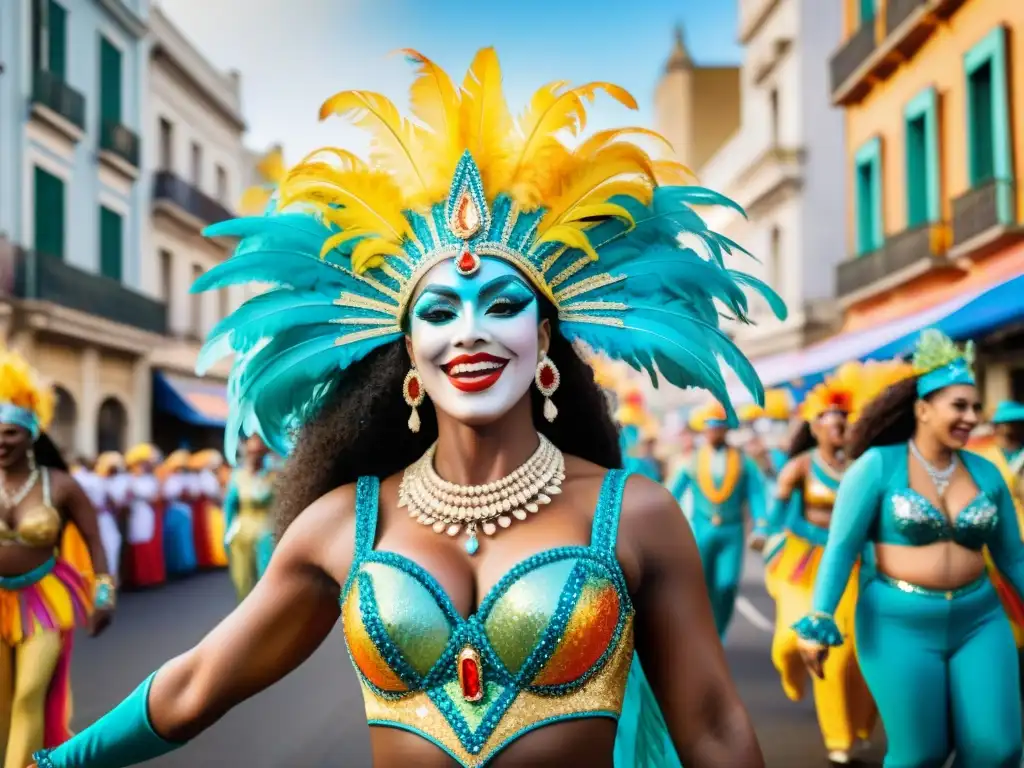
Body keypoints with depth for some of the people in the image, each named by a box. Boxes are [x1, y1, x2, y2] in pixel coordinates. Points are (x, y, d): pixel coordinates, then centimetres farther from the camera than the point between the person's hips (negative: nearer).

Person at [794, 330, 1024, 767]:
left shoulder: (985, 473, 6)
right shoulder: (879, 465, -7)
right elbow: (840, 547, -9)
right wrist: (819, 620, -17)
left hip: (979, 621, 4)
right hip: (901, 624, -4)